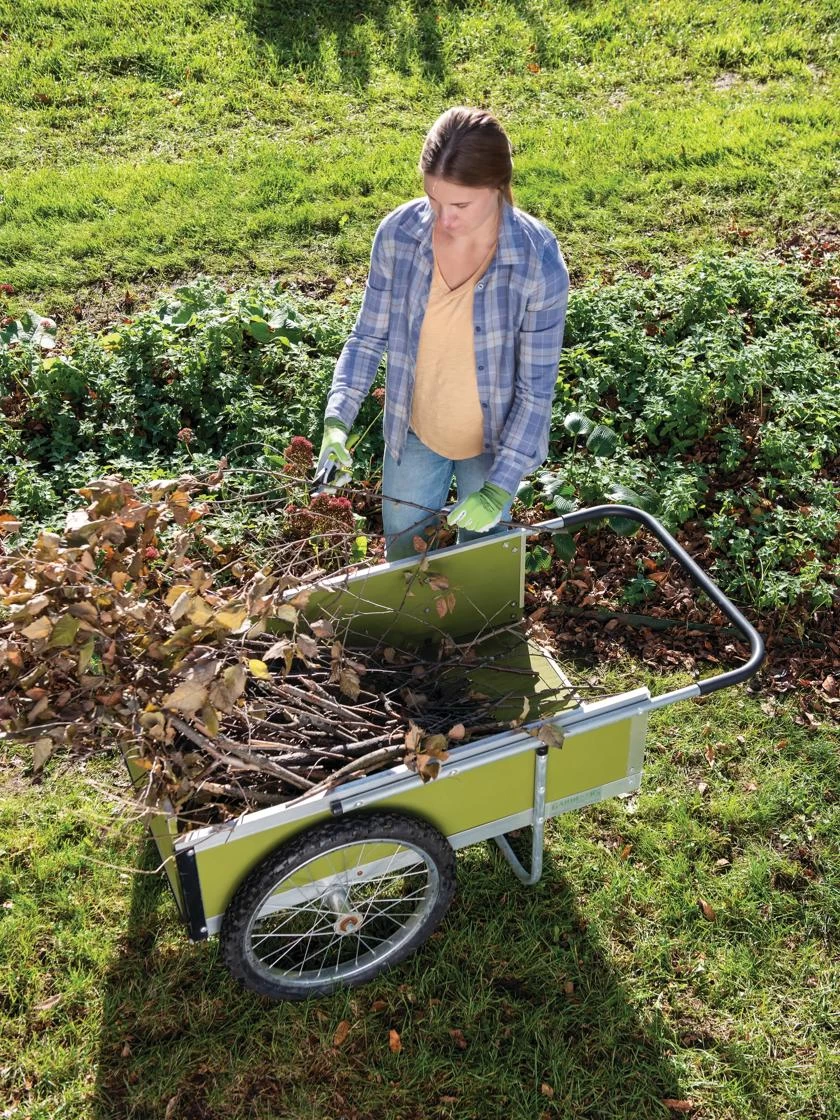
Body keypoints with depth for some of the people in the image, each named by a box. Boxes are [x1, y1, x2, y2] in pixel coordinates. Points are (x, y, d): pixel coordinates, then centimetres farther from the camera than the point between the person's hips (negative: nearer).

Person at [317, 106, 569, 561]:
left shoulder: (538, 260, -26)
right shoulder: (397, 234, -19)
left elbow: (536, 387, -19)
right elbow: (368, 337, -6)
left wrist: (500, 488, -22)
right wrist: (337, 418, -19)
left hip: (493, 440, -2)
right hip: (413, 434, 3)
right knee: (403, 560, 23)